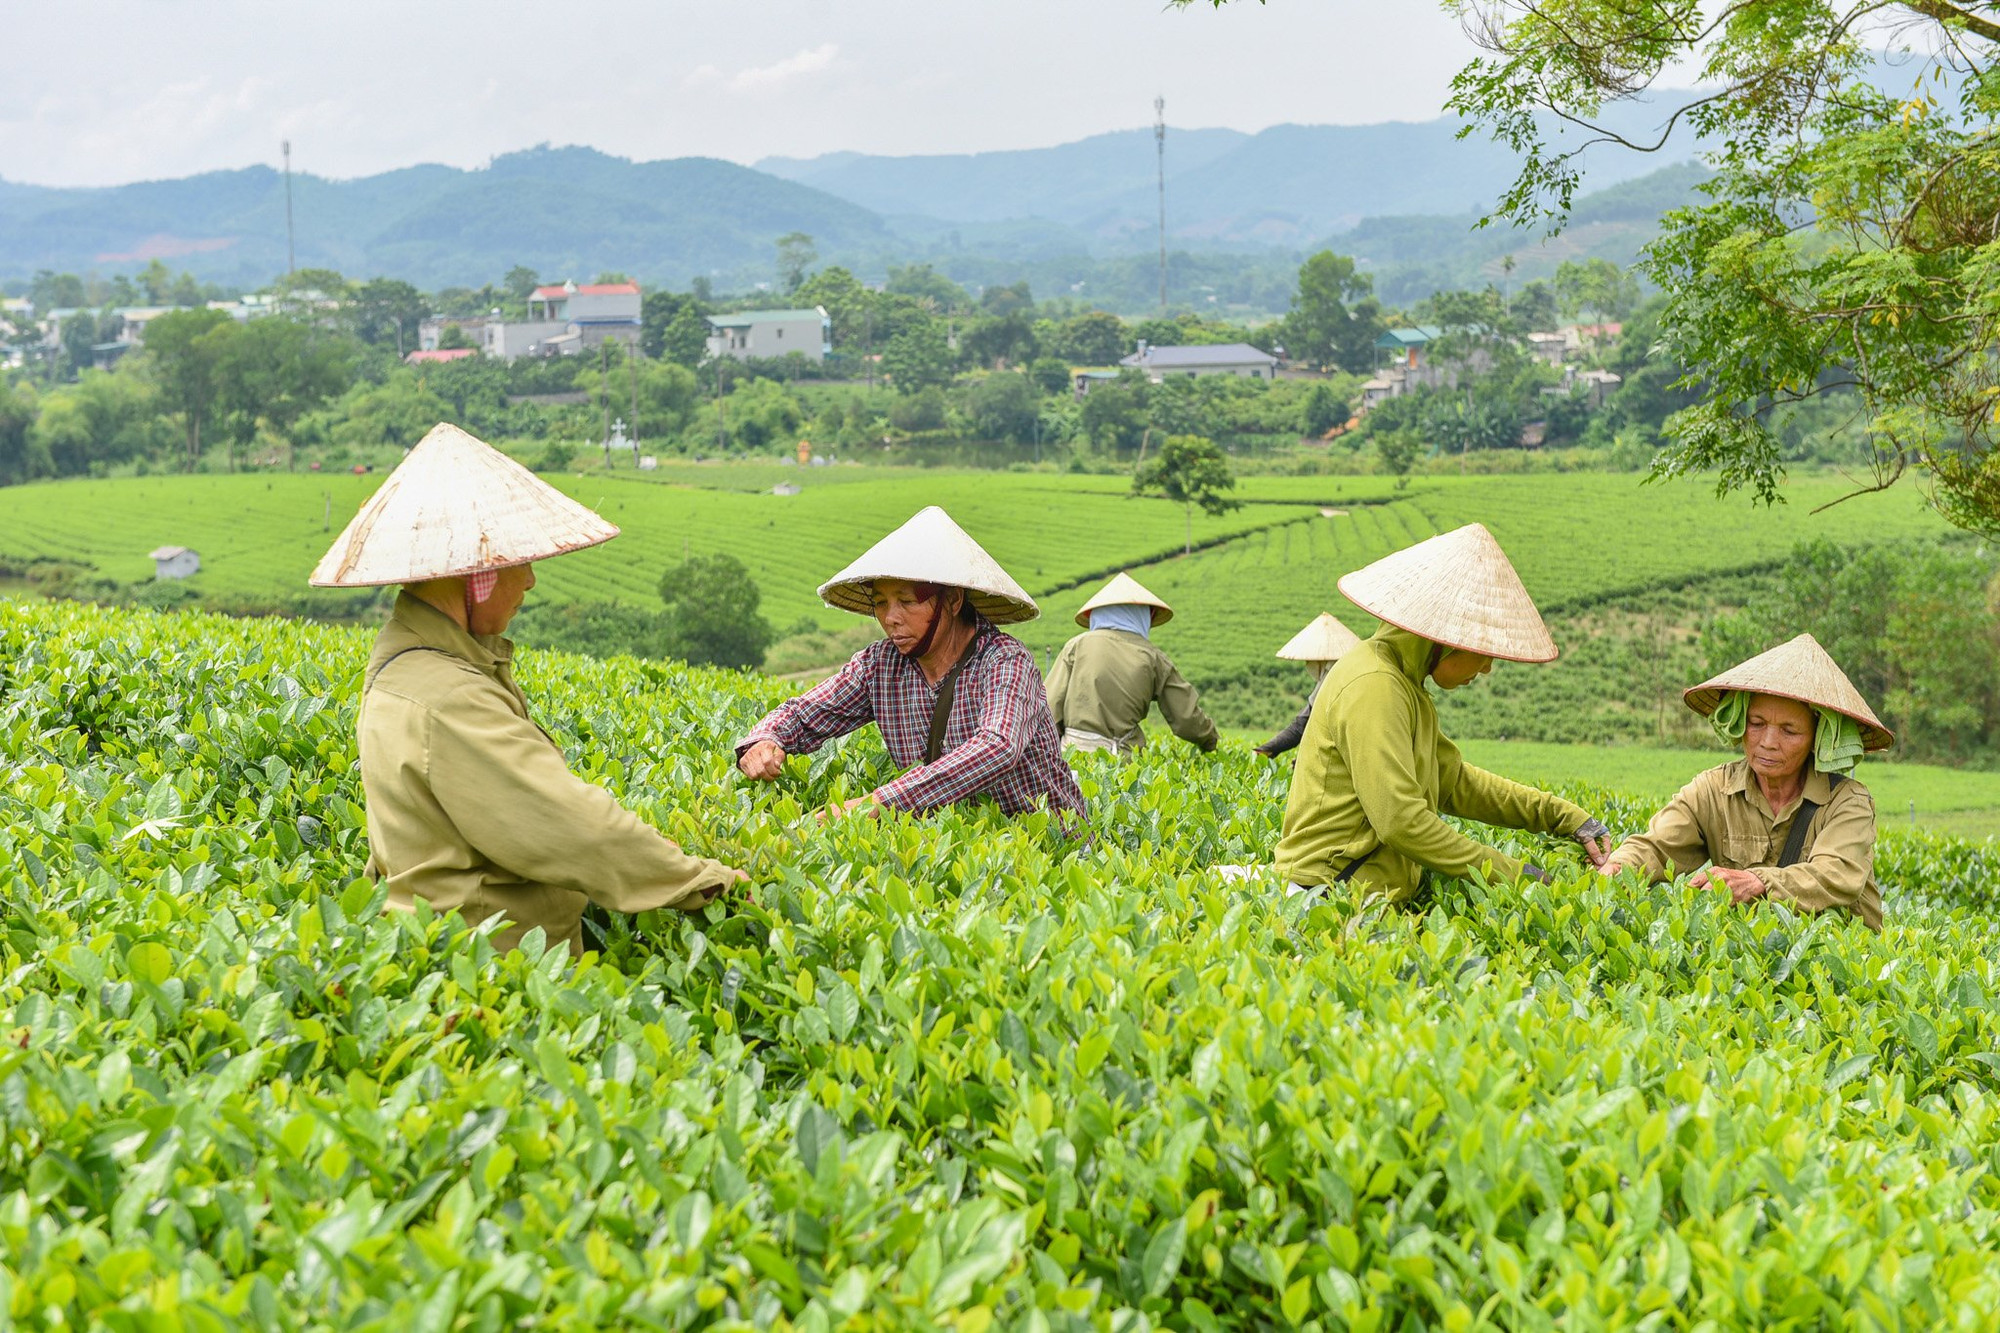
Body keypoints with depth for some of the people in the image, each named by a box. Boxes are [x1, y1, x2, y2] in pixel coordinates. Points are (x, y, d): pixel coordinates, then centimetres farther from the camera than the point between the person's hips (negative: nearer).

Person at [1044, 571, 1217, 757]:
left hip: (1074, 750, 0)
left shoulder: (1078, 645, 9)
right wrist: (1208, 744, 33)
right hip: (1124, 755, 0)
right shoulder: (1154, 658, 11)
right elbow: (1188, 719, 14)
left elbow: (1051, 708, 4)